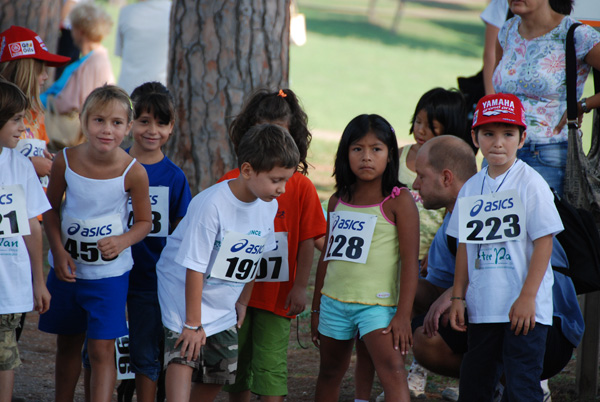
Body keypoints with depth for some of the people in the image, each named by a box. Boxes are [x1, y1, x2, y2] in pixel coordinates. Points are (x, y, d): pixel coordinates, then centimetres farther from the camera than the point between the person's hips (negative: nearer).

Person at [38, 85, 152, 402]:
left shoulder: (133, 172, -17)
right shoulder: (65, 161, -12)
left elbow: (144, 221, -4)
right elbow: (51, 209, 3)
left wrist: (122, 241, -23)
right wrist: (58, 251, -9)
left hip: (109, 272, -3)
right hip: (67, 268, 3)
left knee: (101, 351, -4)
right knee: (67, 345, 16)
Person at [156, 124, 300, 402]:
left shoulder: (268, 206, -7)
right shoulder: (211, 204, -28)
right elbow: (195, 267, -23)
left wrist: (242, 301, 16)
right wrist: (193, 323, -19)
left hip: (223, 306, 7)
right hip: (184, 293, -7)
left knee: (216, 378, 7)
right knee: (182, 357, -21)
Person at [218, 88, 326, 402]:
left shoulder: (301, 186, -3)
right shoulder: (231, 182, 0)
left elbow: (307, 241, -2)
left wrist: (300, 287, -6)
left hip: (277, 293, -2)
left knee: (270, 366, -5)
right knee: (236, 365, 12)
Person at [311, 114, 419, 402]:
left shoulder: (399, 201, -7)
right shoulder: (337, 201, 9)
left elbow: (410, 261, -11)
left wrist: (403, 314, -17)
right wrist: (316, 308, 20)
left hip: (377, 303, -6)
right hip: (334, 300, 6)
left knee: (392, 369, -23)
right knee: (329, 374, 16)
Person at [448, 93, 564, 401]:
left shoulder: (531, 184, -7)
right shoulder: (471, 188, 10)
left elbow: (544, 242, -10)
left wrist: (528, 297, -15)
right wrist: (458, 297, 11)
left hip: (524, 309, -6)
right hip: (483, 308, 6)